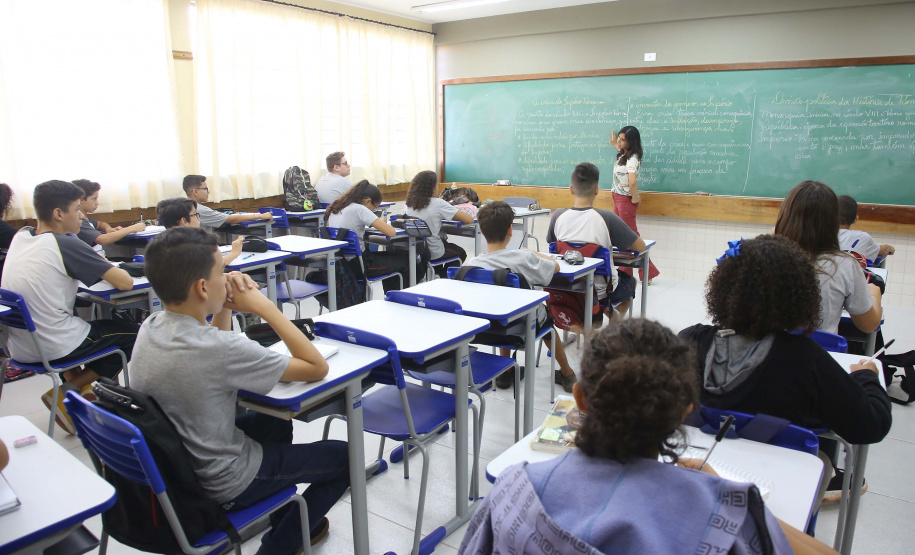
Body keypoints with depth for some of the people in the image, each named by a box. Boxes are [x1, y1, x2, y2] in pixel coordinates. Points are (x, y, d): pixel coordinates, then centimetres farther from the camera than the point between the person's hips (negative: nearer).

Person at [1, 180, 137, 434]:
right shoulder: (67, 245, -17)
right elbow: (125, 283, -18)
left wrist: (98, 266, 8)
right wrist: (108, 270, 4)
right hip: (51, 349, -8)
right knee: (130, 334, 11)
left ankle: (73, 380, 21)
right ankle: (65, 393, 6)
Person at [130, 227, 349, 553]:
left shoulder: (149, 327, -10)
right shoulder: (219, 349, -34)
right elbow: (317, 367, -24)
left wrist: (225, 305, -8)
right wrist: (264, 306, -20)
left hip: (167, 466, 8)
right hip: (219, 485, -8)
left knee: (275, 421, 30)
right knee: (344, 457, 7)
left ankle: (282, 517, 41)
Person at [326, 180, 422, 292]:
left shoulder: (336, 208, 6)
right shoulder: (359, 209, -17)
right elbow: (391, 232, -21)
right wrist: (381, 222, 1)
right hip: (355, 266, -9)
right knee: (405, 259, 7)